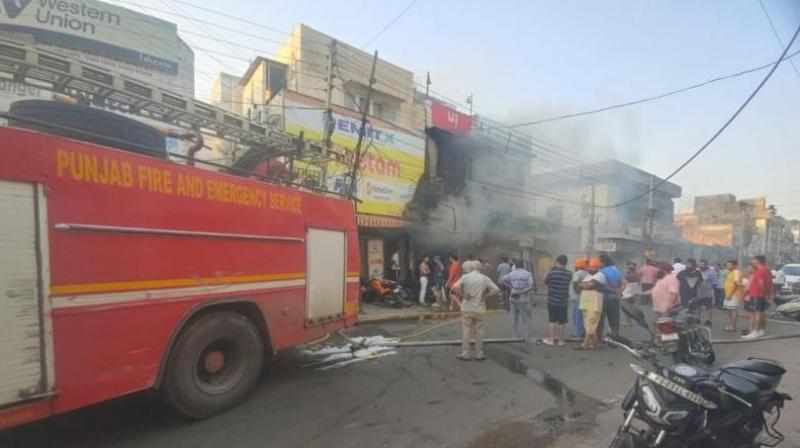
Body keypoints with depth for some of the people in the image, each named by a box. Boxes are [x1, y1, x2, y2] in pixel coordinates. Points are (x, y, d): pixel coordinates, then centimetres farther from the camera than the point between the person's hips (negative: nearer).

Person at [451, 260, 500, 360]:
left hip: (467, 308, -2)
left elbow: (455, 287, -20)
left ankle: (466, 354, 11)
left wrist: (463, 295, -8)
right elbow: (496, 290, -5)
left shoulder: (465, 277, -5)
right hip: (480, 309, 2)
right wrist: (485, 296, -1)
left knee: (466, 331, 6)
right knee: (479, 332, 11)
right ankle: (479, 353, 18)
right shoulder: (485, 278, 2)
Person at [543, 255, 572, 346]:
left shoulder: (551, 273, -15)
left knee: (552, 320, 8)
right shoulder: (569, 274, -4)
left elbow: (545, 282, 2)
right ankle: (559, 339, 16)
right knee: (561, 321, 10)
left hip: (552, 300, -2)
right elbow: (568, 284, 12)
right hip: (564, 301, 2)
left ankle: (552, 339, 12)